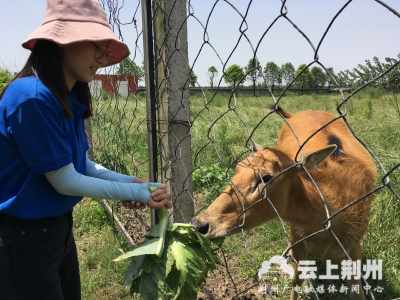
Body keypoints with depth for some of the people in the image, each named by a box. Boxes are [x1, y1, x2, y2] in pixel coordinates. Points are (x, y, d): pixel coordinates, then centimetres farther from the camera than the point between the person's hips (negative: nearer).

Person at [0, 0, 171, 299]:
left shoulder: (70, 99, 1)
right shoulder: (33, 97, -26)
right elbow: (64, 181, -21)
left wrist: (129, 182, -9)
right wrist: (136, 191, -16)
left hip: (60, 227, 8)